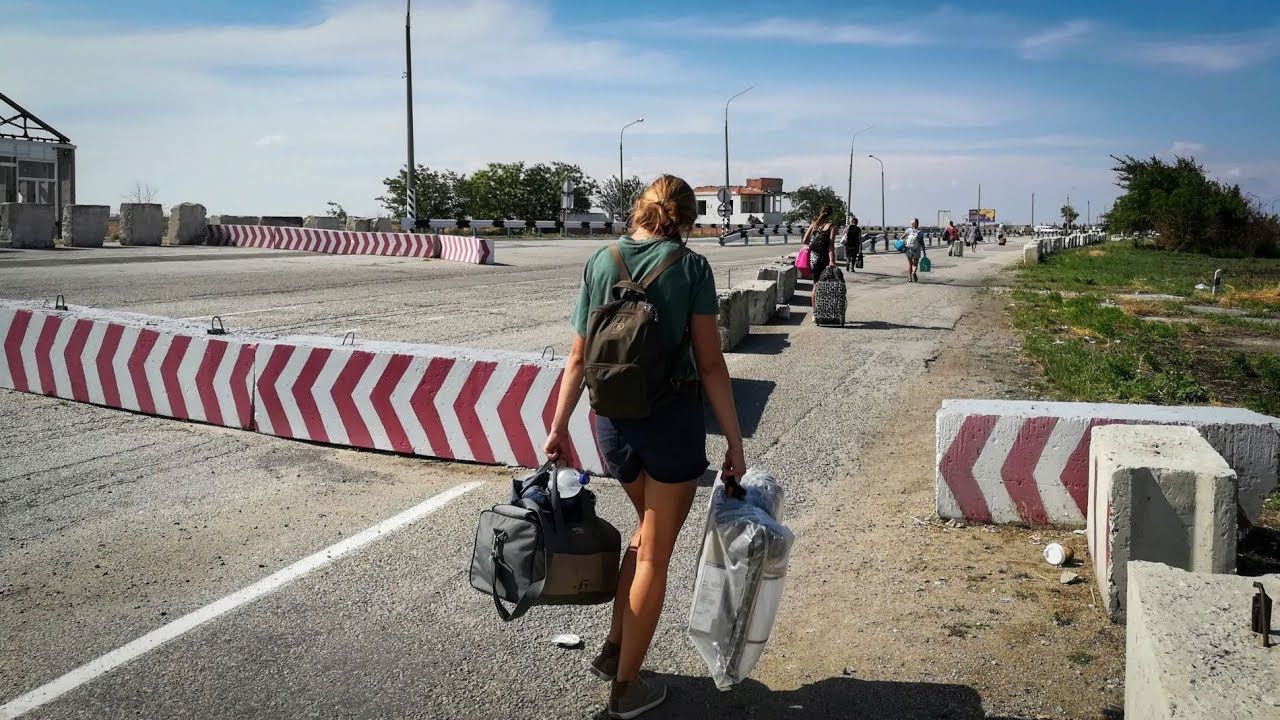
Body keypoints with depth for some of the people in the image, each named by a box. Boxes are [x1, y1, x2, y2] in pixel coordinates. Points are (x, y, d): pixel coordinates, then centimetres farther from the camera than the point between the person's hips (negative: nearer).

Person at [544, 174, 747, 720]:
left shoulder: (600, 262, 3)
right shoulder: (690, 266, -8)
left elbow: (579, 357, 4)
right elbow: (710, 363, -11)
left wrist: (559, 426, 13)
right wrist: (735, 443, -7)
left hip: (613, 419, 5)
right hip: (673, 418, -4)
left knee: (649, 527, 28)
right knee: (654, 554, 9)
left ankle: (613, 647, 28)